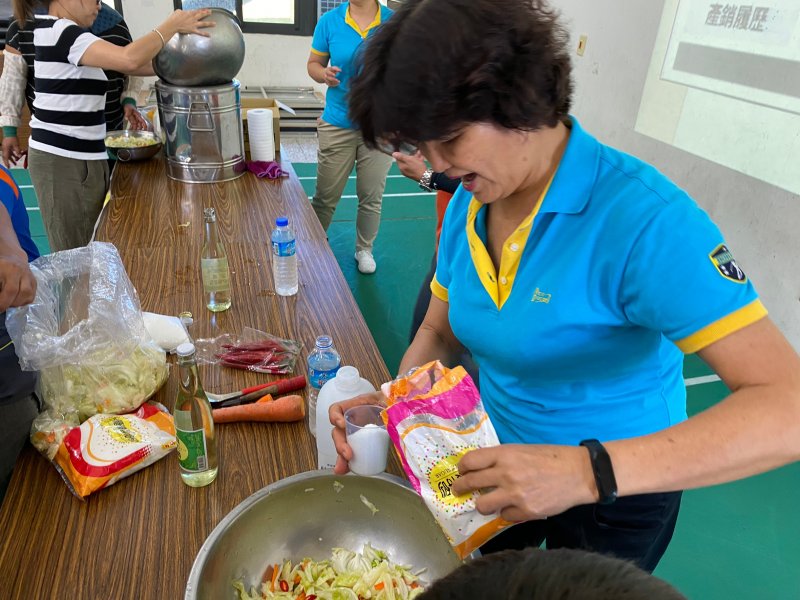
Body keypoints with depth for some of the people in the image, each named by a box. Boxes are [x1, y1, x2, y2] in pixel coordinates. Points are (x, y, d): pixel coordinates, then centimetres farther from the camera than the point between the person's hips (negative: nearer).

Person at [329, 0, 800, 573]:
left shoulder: (641, 218, -31)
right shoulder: (468, 207, -10)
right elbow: (438, 333, 1)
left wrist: (590, 470, -46)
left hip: (620, 491, -5)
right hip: (502, 465, 6)